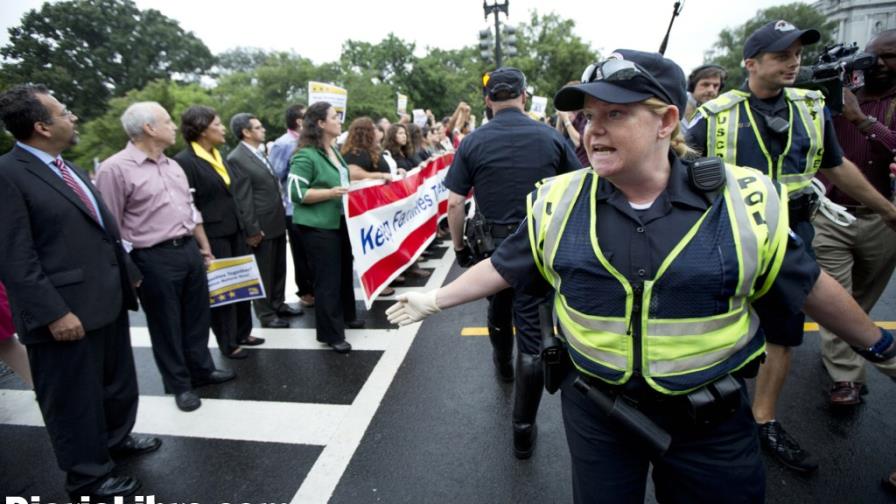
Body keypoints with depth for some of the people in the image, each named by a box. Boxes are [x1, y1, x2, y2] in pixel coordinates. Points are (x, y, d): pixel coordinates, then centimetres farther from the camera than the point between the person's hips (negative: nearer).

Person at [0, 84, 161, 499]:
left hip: (107, 301, 8)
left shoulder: (65, 167, 12)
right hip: (67, 312, -8)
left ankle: (116, 439, 47)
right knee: (75, 398, 10)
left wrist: (127, 273, 19)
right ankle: (88, 478, 29)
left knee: (117, 381, 24)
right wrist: (54, 313, -22)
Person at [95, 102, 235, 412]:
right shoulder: (115, 169, -12)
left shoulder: (173, 166, 11)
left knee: (197, 316, 17)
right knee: (166, 324, 9)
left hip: (190, 249, 7)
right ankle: (179, 384, 26)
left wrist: (205, 247, 17)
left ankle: (201, 369, 35)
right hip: (154, 258, -7)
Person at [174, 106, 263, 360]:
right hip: (212, 237, -8)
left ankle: (242, 332, 32)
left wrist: (246, 227, 16)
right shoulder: (184, 161, -14)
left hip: (234, 232, 8)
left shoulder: (218, 156, 11)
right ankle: (227, 343, 21)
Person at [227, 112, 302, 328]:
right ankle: (266, 313, 19)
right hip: (262, 225, -8)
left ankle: (278, 304, 33)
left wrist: (281, 215, 14)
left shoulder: (260, 153, 12)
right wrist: (253, 229, -17)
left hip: (277, 221, 8)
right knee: (263, 272, 6)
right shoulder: (236, 158, -14)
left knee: (279, 268, 18)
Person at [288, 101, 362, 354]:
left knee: (344, 271, 20)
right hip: (318, 227, -9)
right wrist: (330, 193, -23)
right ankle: (330, 334, 9)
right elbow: (296, 193, -19)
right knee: (327, 278, -2)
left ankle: (347, 316, 40)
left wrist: (347, 190, 9)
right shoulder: (305, 156, -16)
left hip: (340, 221, 9)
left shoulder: (334, 151, 11)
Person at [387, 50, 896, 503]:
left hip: (712, 419, 0)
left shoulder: (745, 200, -12)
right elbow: (503, 267, 1)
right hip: (595, 409, 1)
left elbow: (808, 283, 2)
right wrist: (434, 300, 3)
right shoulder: (558, 201, -9)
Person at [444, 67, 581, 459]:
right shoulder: (551, 137, -2)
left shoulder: (473, 143, -4)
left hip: (492, 244, 2)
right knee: (533, 332, 3)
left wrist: (459, 246, 7)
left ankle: (503, 365, 56)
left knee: (498, 311, 28)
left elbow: (454, 203, -6)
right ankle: (523, 430, 9)